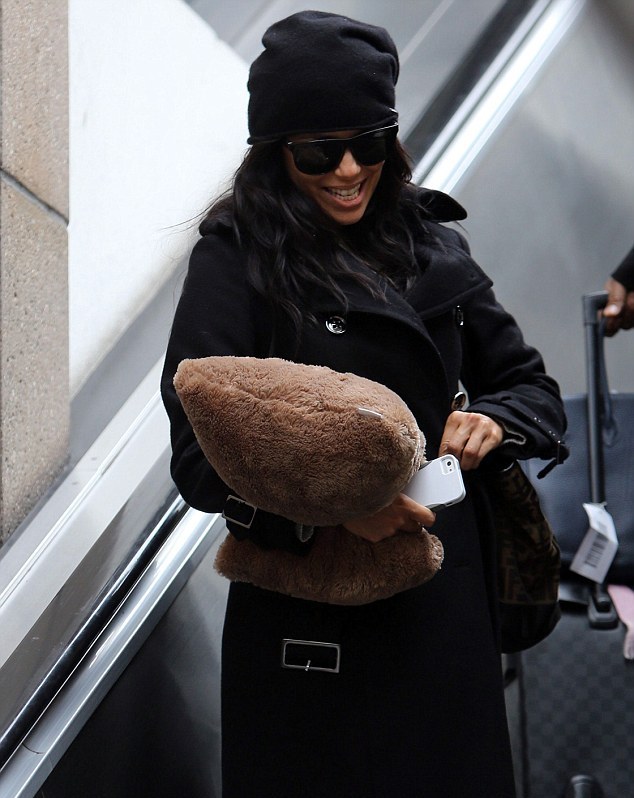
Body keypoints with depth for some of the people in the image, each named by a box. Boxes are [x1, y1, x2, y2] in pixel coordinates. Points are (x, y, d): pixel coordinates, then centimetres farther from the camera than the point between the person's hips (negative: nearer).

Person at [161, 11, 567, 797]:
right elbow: (199, 454, -15)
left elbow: (532, 386, 11)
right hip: (310, 623, -4)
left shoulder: (431, 244, 7)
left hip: (445, 605, 5)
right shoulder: (236, 260, -8)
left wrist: (494, 421, -12)